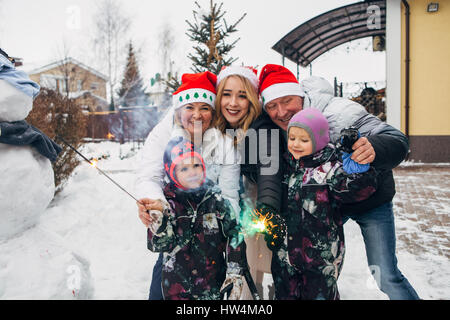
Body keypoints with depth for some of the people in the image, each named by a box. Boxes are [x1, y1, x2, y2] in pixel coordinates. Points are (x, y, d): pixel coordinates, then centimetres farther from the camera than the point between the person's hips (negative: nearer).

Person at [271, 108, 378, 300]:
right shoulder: (286, 164, 4)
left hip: (321, 256, -5)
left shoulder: (330, 169, -13)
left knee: (320, 294, 10)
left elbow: (362, 188, -27)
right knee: (285, 293, 18)